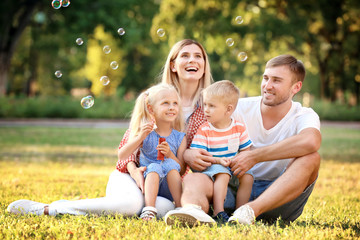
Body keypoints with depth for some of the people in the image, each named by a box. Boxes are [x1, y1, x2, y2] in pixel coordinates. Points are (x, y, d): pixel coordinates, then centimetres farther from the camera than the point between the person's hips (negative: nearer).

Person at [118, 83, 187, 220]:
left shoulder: (179, 138, 6)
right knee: (154, 166, -30)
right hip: (147, 182, -1)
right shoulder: (146, 134, 3)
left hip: (169, 189, 1)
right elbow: (122, 157, -6)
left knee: (170, 164, -26)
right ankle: (149, 209, -43)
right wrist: (140, 137, -17)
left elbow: (182, 169, 2)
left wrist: (170, 155, -16)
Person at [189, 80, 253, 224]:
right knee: (222, 174, -33)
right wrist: (217, 160, -26)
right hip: (211, 168, -3)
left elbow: (246, 151, 7)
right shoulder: (204, 130, -5)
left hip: (234, 168, 3)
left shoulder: (239, 128, 3)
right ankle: (218, 211, -36)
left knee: (247, 176, -21)